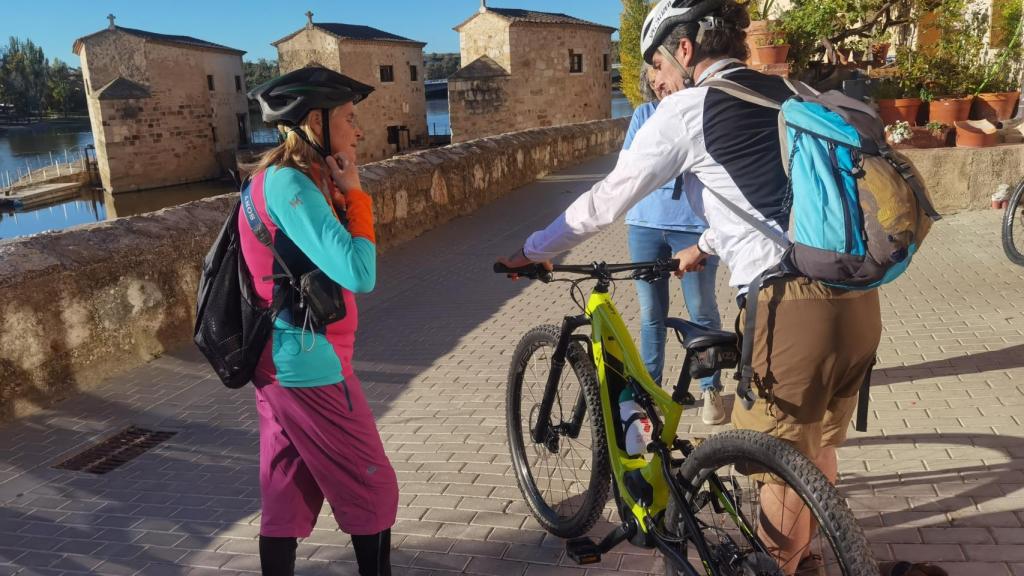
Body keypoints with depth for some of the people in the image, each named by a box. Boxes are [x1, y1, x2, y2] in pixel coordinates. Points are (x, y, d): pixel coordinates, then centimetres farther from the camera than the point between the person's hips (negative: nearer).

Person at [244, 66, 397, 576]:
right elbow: (359, 274, -28)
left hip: (278, 363, 10)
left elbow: (332, 260, 12)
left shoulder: (280, 178, 11)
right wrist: (354, 194, -17)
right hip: (310, 365, -10)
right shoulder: (289, 183, -20)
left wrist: (339, 194, -1)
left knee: (286, 495, 18)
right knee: (372, 489, 7)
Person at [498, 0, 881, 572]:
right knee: (818, 448, 26)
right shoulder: (789, 93, 17)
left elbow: (605, 200, 1)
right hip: (859, 299, 8)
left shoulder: (687, 109, -4)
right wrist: (705, 246, 44)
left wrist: (532, 252, 15)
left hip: (793, 307, -8)